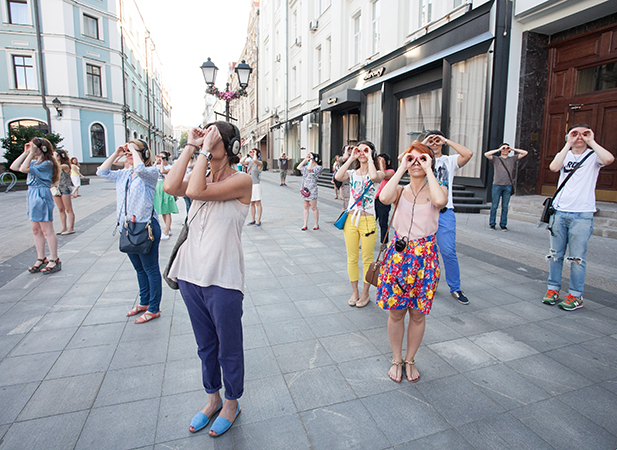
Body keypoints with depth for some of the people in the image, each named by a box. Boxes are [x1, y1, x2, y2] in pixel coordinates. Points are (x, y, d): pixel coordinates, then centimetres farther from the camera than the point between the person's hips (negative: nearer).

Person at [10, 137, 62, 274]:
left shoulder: (47, 163, -13)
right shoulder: (34, 162, 13)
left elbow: (24, 169, -22)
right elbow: (14, 167, 12)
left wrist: (31, 153, -16)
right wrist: (25, 153, 9)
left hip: (42, 195, -9)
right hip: (32, 195, 9)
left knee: (47, 230, -4)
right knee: (36, 230, 11)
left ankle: (54, 260, 4)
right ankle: (41, 259, 20)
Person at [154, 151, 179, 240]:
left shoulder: (169, 167, -5)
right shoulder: (158, 166, 12)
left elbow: (162, 171, -24)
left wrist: (162, 161, -12)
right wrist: (156, 161, 0)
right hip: (158, 188, 7)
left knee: (166, 212, -6)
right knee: (162, 211, 12)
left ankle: (166, 233, -5)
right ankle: (169, 230, 24)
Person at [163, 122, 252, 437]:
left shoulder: (241, 181, -11)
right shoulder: (203, 177, 9)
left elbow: (195, 191, -25)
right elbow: (171, 187, -12)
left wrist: (205, 150, -16)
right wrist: (191, 146, -6)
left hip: (222, 280, -6)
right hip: (191, 275, 7)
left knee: (228, 349, 12)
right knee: (205, 346, 22)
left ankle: (231, 403, 36)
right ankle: (213, 398, 43)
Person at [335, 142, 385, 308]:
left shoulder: (378, 173, 0)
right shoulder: (352, 173, 9)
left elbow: (374, 177, -26)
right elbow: (338, 177, -13)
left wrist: (369, 158, -12)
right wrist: (351, 158, -7)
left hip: (368, 220, -3)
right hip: (350, 219, 4)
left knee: (367, 260, 5)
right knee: (351, 258, 11)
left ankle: (365, 294, 22)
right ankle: (354, 292, 26)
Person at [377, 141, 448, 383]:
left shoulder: (437, 189, 0)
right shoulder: (400, 190, 2)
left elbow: (440, 201, -26)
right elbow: (384, 198, -23)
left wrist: (428, 170, -16)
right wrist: (401, 169, -14)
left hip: (424, 256, 0)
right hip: (398, 254, 1)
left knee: (417, 314, 11)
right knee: (396, 312, 10)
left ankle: (409, 360, 33)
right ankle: (396, 360, 31)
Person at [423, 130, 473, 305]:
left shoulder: (450, 160, 8)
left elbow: (468, 154, -12)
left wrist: (447, 141, -4)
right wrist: (422, 143, -5)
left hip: (445, 213, -1)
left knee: (449, 252, -4)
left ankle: (455, 288, 11)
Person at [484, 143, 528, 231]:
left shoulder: (512, 159, 16)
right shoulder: (496, 159, 10)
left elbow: (525, 153, 13)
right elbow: (486, 154, -5)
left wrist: (513, 149, 9)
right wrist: (499, 149, -1)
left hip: (508, 186, 2)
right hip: (497, 185, -1)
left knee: (505, 207, 3)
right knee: (494, 206, 0)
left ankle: (503, 225, 10)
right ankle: (492, 224, 7)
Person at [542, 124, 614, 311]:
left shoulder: (593, 156, 5)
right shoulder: (564, 154, 11)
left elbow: (609, 159, -20)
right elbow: (553, 167, -12)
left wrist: (591, 141, -8)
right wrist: (568, 144, -8)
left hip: (582, 214, -2)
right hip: (559, 212, 3)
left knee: (577, 257, 0)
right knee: (555, 254, 7)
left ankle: (575, 296, 10)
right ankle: (553, 289, 18)